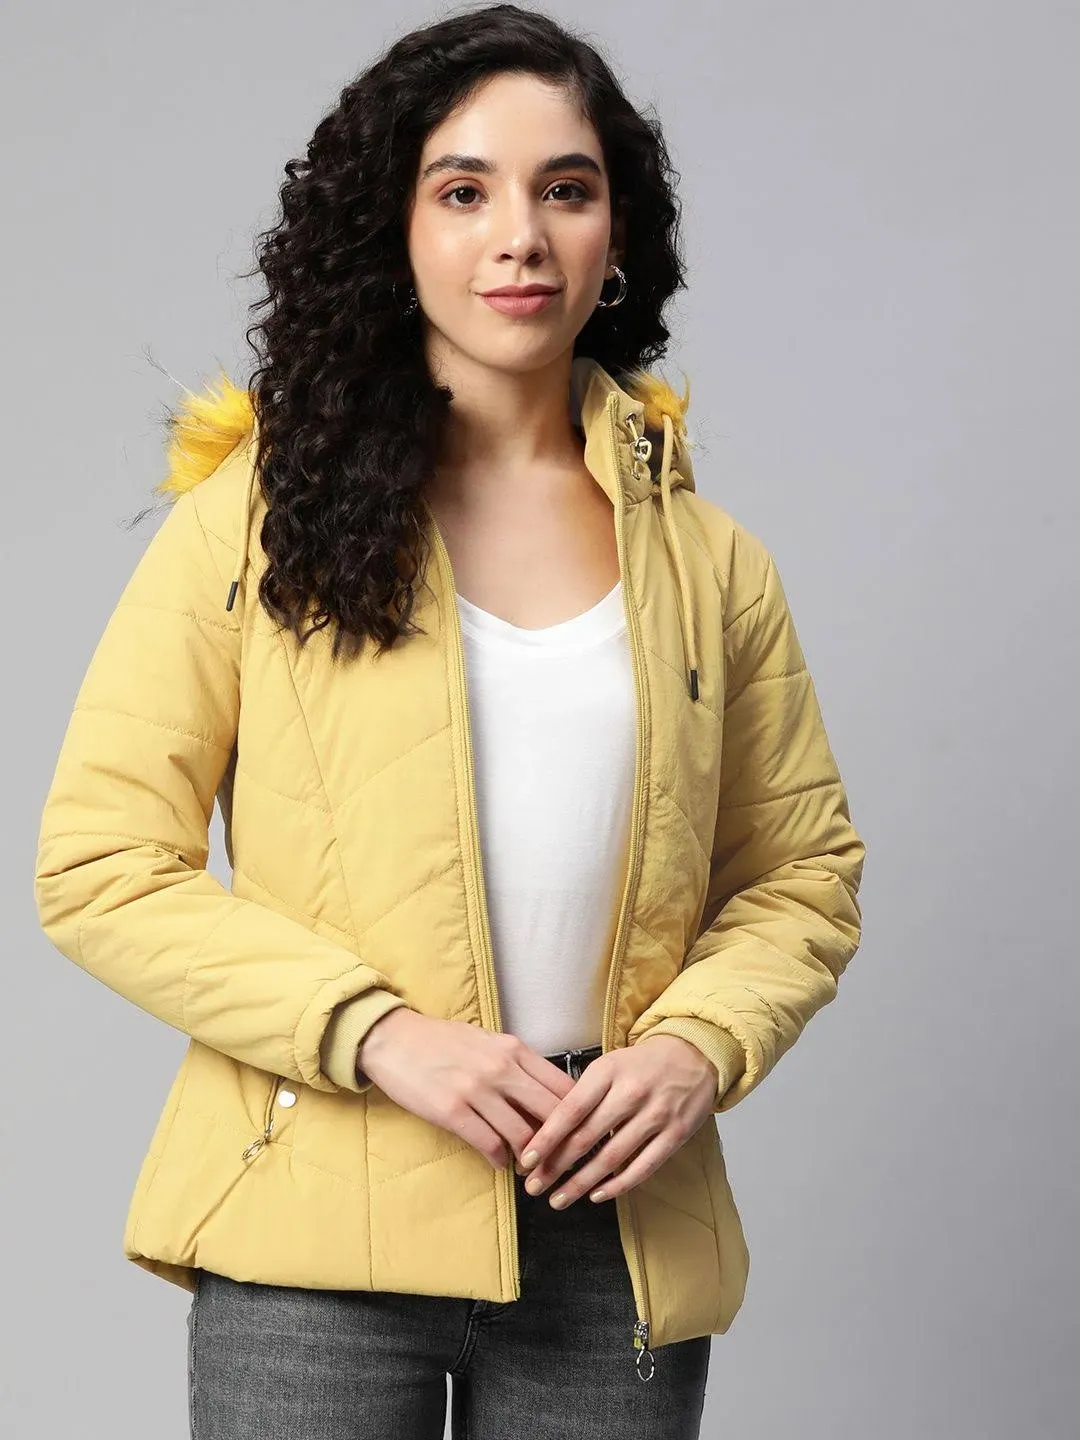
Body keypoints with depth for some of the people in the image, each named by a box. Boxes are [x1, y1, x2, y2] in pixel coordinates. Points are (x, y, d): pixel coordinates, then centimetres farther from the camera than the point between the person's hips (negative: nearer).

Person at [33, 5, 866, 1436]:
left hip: (617, 1237, 3)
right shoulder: (262, 515, -1)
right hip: (321, 1228, -2)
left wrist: (698, 1047, -6)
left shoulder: (705, 558, 8)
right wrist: (377, 1032, -14)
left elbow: (803, 873, 14)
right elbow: (100, 866, -4)